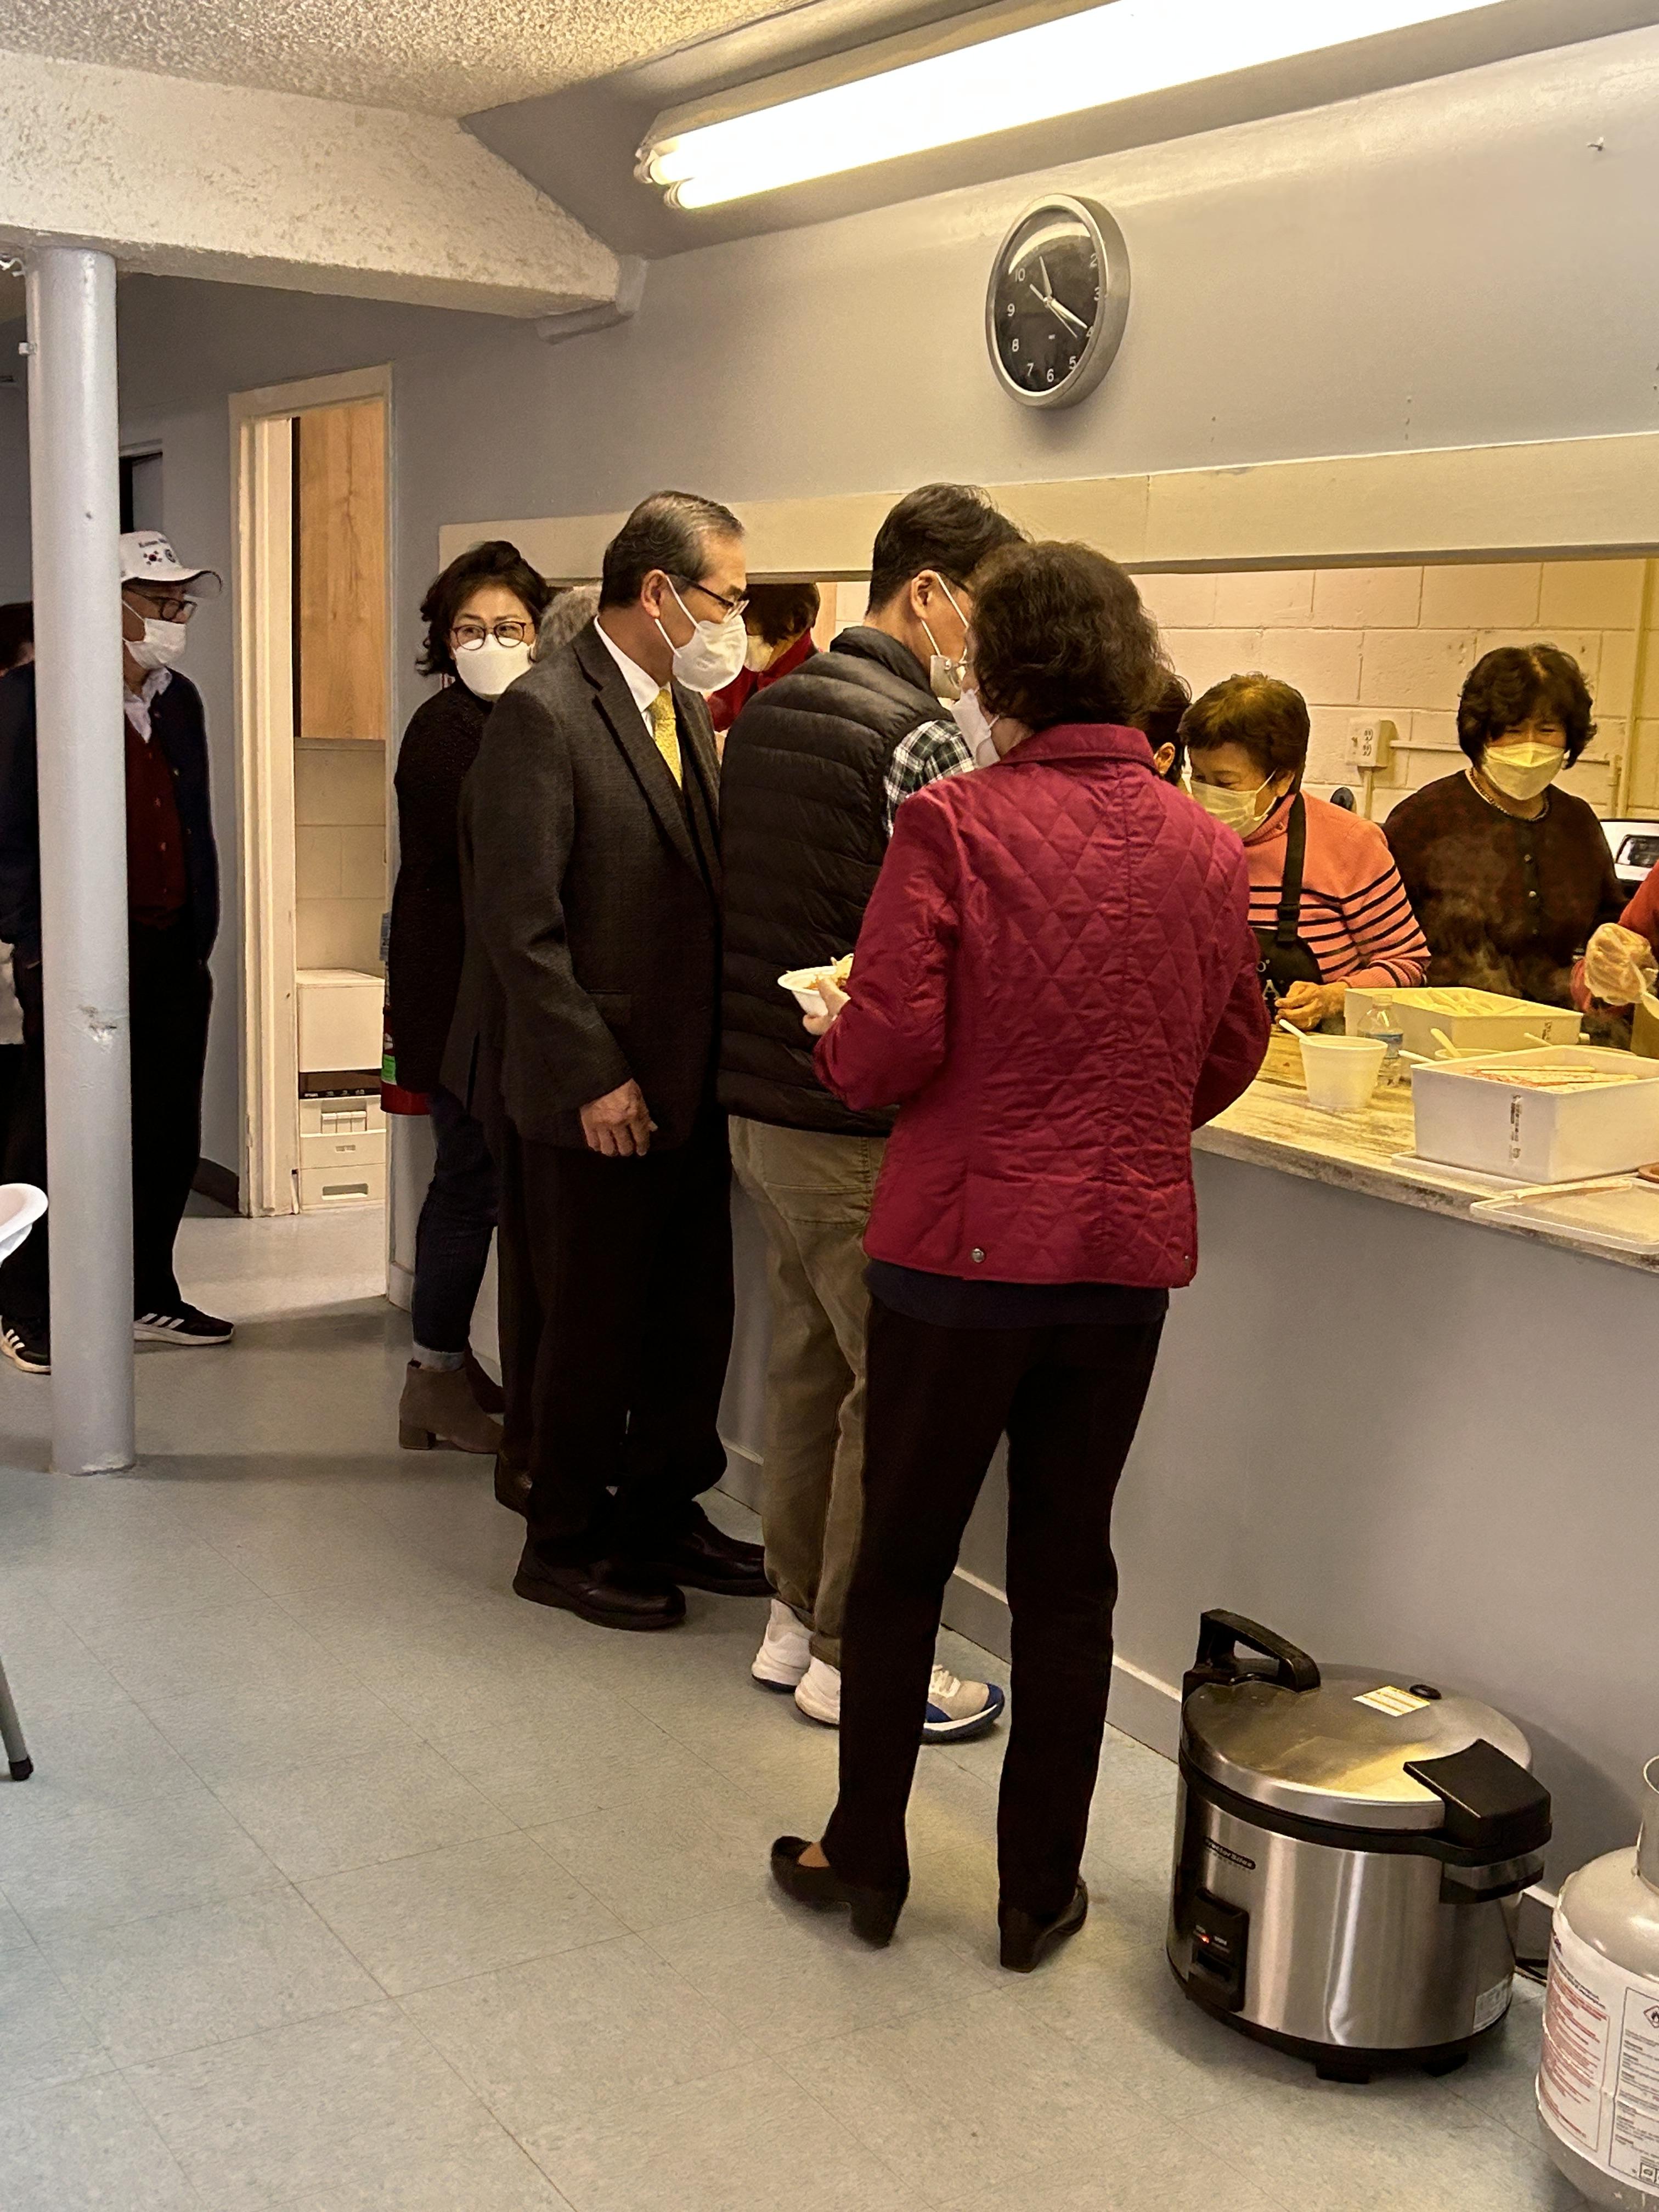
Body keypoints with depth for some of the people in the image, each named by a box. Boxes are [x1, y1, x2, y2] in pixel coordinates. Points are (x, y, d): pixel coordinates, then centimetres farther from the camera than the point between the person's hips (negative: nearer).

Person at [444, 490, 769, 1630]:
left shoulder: (686, 712, 11)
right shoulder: (545, 713, -15)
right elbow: (520, 921, -18)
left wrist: (722, 1044, 5)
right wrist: (594, 1077, -18)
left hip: (685, 1081, 8)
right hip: (590, 1093, -8)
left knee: (693, 1316, 15)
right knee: (589, 1323, 6)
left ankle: (664, 1511, 33)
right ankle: (566, 1543, 23)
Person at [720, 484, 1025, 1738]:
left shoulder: (768, 713, 11)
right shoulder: (919, 739, -17)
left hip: (761, 1100, 9)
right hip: (860, 1121, -9)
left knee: (810, 1358, 17)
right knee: (897, 1388, 1)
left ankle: (796, 1618, 27)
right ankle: (852, 1662, 11)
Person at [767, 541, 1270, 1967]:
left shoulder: (956, 825, -14)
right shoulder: (1208, 849, 0)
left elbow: (888, 1050, -17)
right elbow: (1231, 1058, 9)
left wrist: (834, 1047, 5)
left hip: (963, 1240, -3)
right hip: (1129, 1253, 4)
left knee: (903, 1555, 13)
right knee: (1068, 1568, 14)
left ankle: (867, 1859, 27)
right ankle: (1041, 1888, 25)